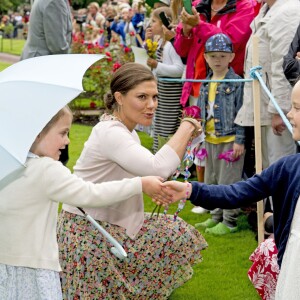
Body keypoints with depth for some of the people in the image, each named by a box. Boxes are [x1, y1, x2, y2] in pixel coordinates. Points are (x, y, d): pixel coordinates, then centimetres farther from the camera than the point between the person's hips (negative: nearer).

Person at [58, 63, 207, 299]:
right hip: (85, 232, -10)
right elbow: (159, 168, -37)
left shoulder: (128, 133, 8)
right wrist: (186, 127, -24)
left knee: (181, 235, 13)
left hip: (113, 224, 10)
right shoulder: (109, 133, -26)